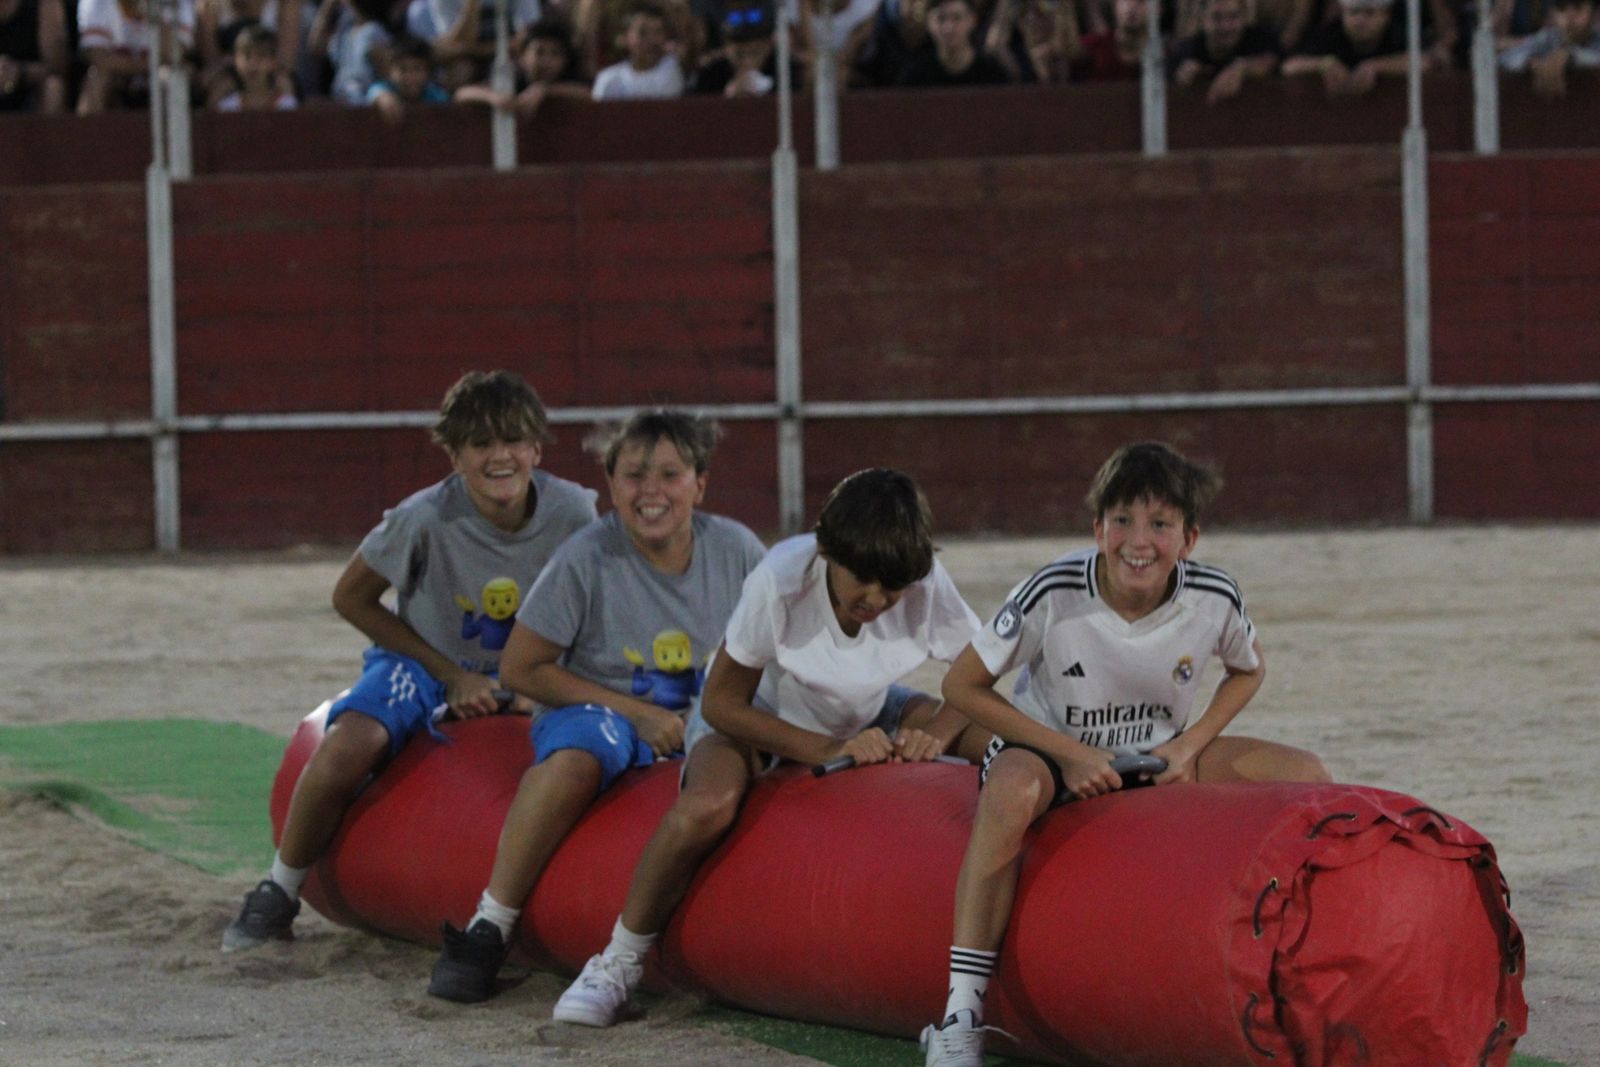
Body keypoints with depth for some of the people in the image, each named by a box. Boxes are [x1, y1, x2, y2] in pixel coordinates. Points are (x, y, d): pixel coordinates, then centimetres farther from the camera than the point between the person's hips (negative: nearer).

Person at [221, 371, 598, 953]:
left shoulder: (571, 513, -16)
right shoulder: (426, 518, -22)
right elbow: (352, 598, -8)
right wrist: (451, 676, -10)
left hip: (527, 674, 3)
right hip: (427, 662, -3)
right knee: (348, 746, -32)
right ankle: (279, 893, -9)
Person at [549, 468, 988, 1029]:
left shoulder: (926, 584, -26)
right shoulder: (782, 581, -33)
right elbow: (722, 702, -24)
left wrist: (936, 736, -33)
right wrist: (828, 750, -35)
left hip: (866, 716, 4)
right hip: (762, 715, -4)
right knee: (705, 807, -37)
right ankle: (619, 961, -16)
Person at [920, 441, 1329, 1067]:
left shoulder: (1214, 601, -18)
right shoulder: (1054, 597, -27)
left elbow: (1247, 670, 6)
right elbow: (962, 686, -18)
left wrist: (1191, 745, -11)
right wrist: (1070, 753, -21)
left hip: (1158, 755, 4)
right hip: (1051, 749, -4)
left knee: (1304, 777, -13)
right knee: (1010, 791, -40)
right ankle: (960, 1014, -37)